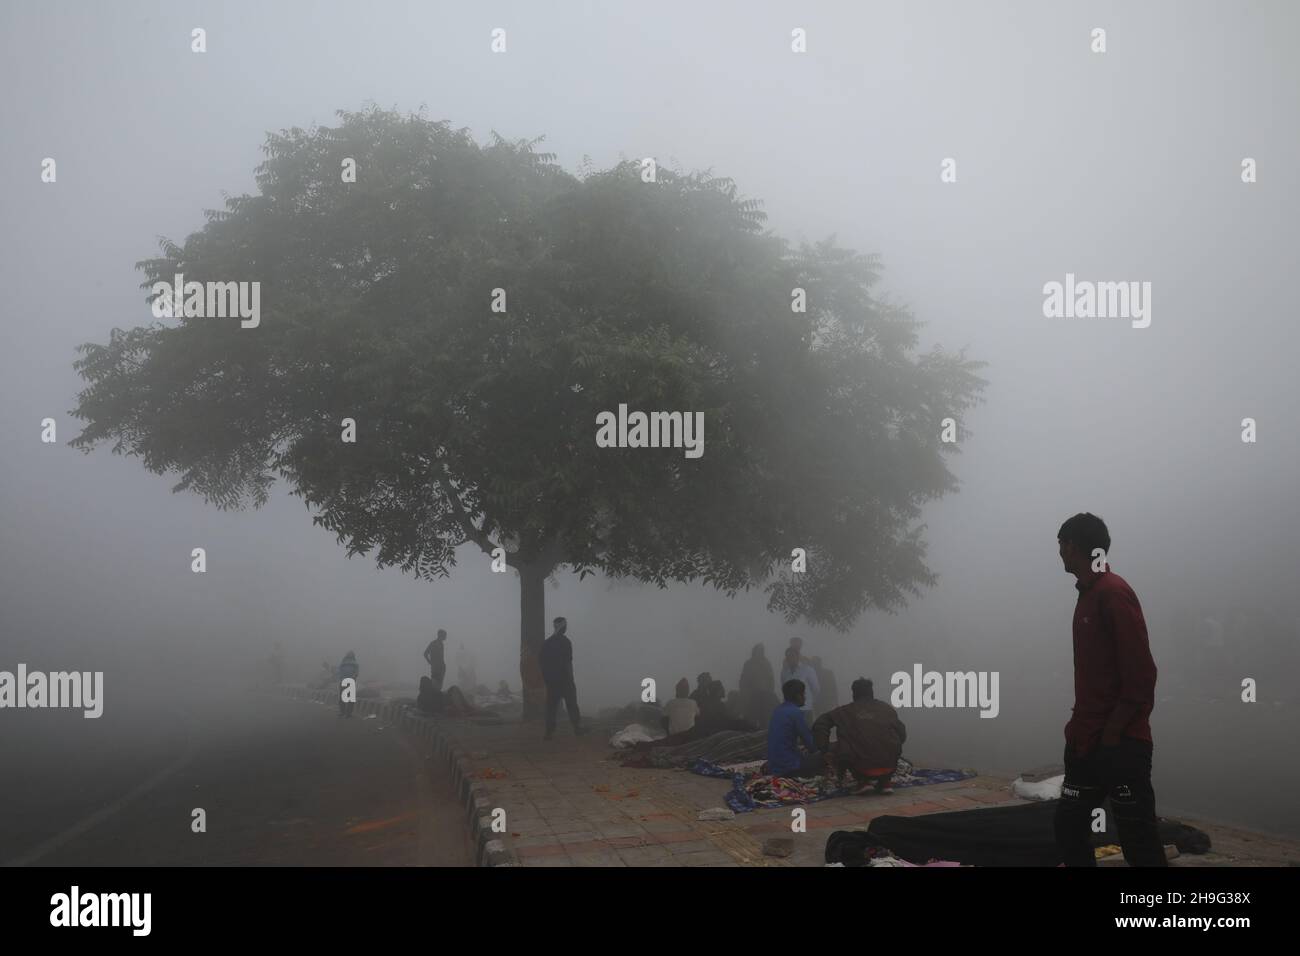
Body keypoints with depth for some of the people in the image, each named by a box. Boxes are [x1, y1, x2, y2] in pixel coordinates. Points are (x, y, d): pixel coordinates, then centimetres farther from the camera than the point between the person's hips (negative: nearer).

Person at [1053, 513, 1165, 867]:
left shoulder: (1113, 593, -14)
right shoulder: (1088, 595, 15)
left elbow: (1140, 674, -19)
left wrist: (1112, 734, -19)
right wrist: (1079, 726, 15)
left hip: (1120, 744, -10)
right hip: (1088, 742, 10)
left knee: (1138, 839, -8)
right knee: (1069, 824, 12)